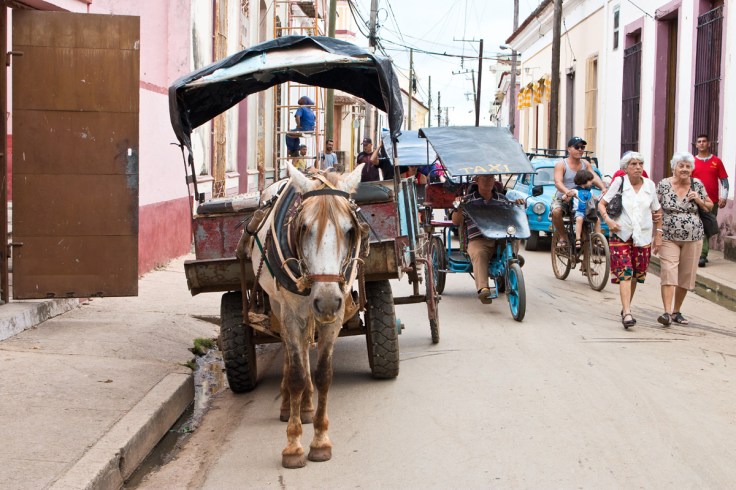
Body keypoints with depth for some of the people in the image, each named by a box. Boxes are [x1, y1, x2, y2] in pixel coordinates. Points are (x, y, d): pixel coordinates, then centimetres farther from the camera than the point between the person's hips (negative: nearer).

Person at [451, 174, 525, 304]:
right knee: (478, 254, -37)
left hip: (501, 239, 3)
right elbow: (456, 222, 9)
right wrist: (458, 208, -10)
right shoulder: (468, 200, 13)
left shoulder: (502, 199, 22)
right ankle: (483, 289, -51)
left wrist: (517, 205, 7)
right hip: (478, 241, -3)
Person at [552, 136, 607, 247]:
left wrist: (603, 188, -32)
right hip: (562, 198, -5)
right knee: (556, 212, -34)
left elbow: (594, 177, -9)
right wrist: (567, 192, -47)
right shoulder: (561, 164, -9)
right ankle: (562, 237, -12)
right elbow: (558, 182, -25)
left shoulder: (586, 164, 7)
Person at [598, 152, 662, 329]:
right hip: (620, 234, -3)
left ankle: (626, 307, 28)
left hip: (643, 236, 3)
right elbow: (601, 204, 1)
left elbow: (657, 212, 14)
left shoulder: (650, 185, 5)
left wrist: (658, 235, 10)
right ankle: (627, 313, -21)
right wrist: (608, 220, -16)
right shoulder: (619, 182, -3)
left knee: (635, 275, 9)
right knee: (625, 273, -14)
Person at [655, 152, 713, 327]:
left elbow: (709, 207, 12)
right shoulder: (664, 185, -2)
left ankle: (677, 312, 21)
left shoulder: (697, 185, 3)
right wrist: (658, 230, -10)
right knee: (668, 273, -14)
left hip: (693, 238, 3)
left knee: (686, 276, 8)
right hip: (668, 238, -3)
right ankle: (667, 312, -18)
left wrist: (698, 200, -7)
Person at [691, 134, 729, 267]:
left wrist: (723, 197, -5)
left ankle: (702, 255, 11)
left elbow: (724, 180, 5)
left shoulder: (716, 161, 5)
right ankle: (702, 256, -3)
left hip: (712, 201, 1)